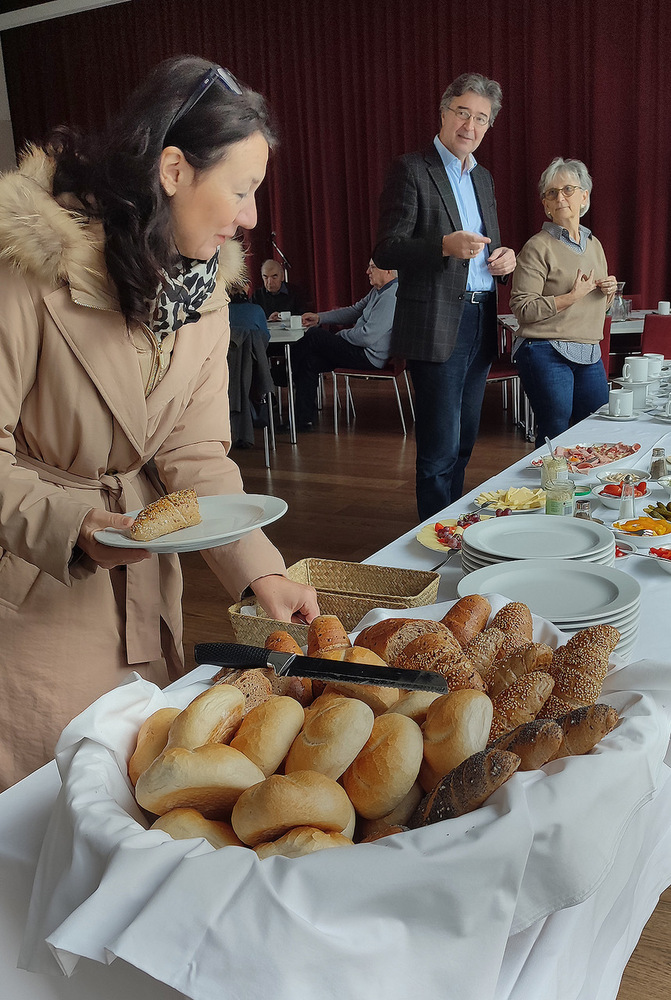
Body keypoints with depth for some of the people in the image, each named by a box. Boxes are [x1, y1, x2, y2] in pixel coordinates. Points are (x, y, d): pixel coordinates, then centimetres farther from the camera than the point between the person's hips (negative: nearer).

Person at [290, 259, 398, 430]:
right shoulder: (378, 290, 13)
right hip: (364, 352, 10)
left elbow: (368, 337, -27)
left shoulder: (391, 296, -22)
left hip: (370, 357, -10)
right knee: (310, 360, -2)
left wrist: (340, 335, -9)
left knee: (314, 335, -10)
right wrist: (319, 318, 12)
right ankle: (303, 419, -1)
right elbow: (355, 310, 20)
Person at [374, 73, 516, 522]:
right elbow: (386, 251, -12)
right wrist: (445, 245, -27)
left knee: (464, 442, 15)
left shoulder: (483, 177, 18)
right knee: (440, 447, -5)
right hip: (438, 326, -7)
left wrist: (506, 257, 4)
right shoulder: (411, 169, -5)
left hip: (481, 323, 8)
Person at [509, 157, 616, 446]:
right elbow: (522, 308, -15)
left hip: (589, 355, 7)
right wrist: (572, 297, -18)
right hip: (547, 353, -7)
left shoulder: (594, 245, 15)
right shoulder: (538, 247, -7)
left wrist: (608, 291, 4)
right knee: (554, 437, -1)